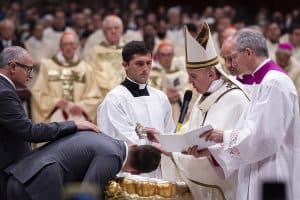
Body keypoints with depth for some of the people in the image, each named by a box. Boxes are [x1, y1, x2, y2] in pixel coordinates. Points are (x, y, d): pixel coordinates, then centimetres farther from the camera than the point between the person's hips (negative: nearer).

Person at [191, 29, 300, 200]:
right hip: (258, 174, 9)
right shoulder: (262, 81, 15)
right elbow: (247, 131, 15)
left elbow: (265, 136, -21)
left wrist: (224, 136, -12)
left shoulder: (275, 83, -16)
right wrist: (211, 149, 7)